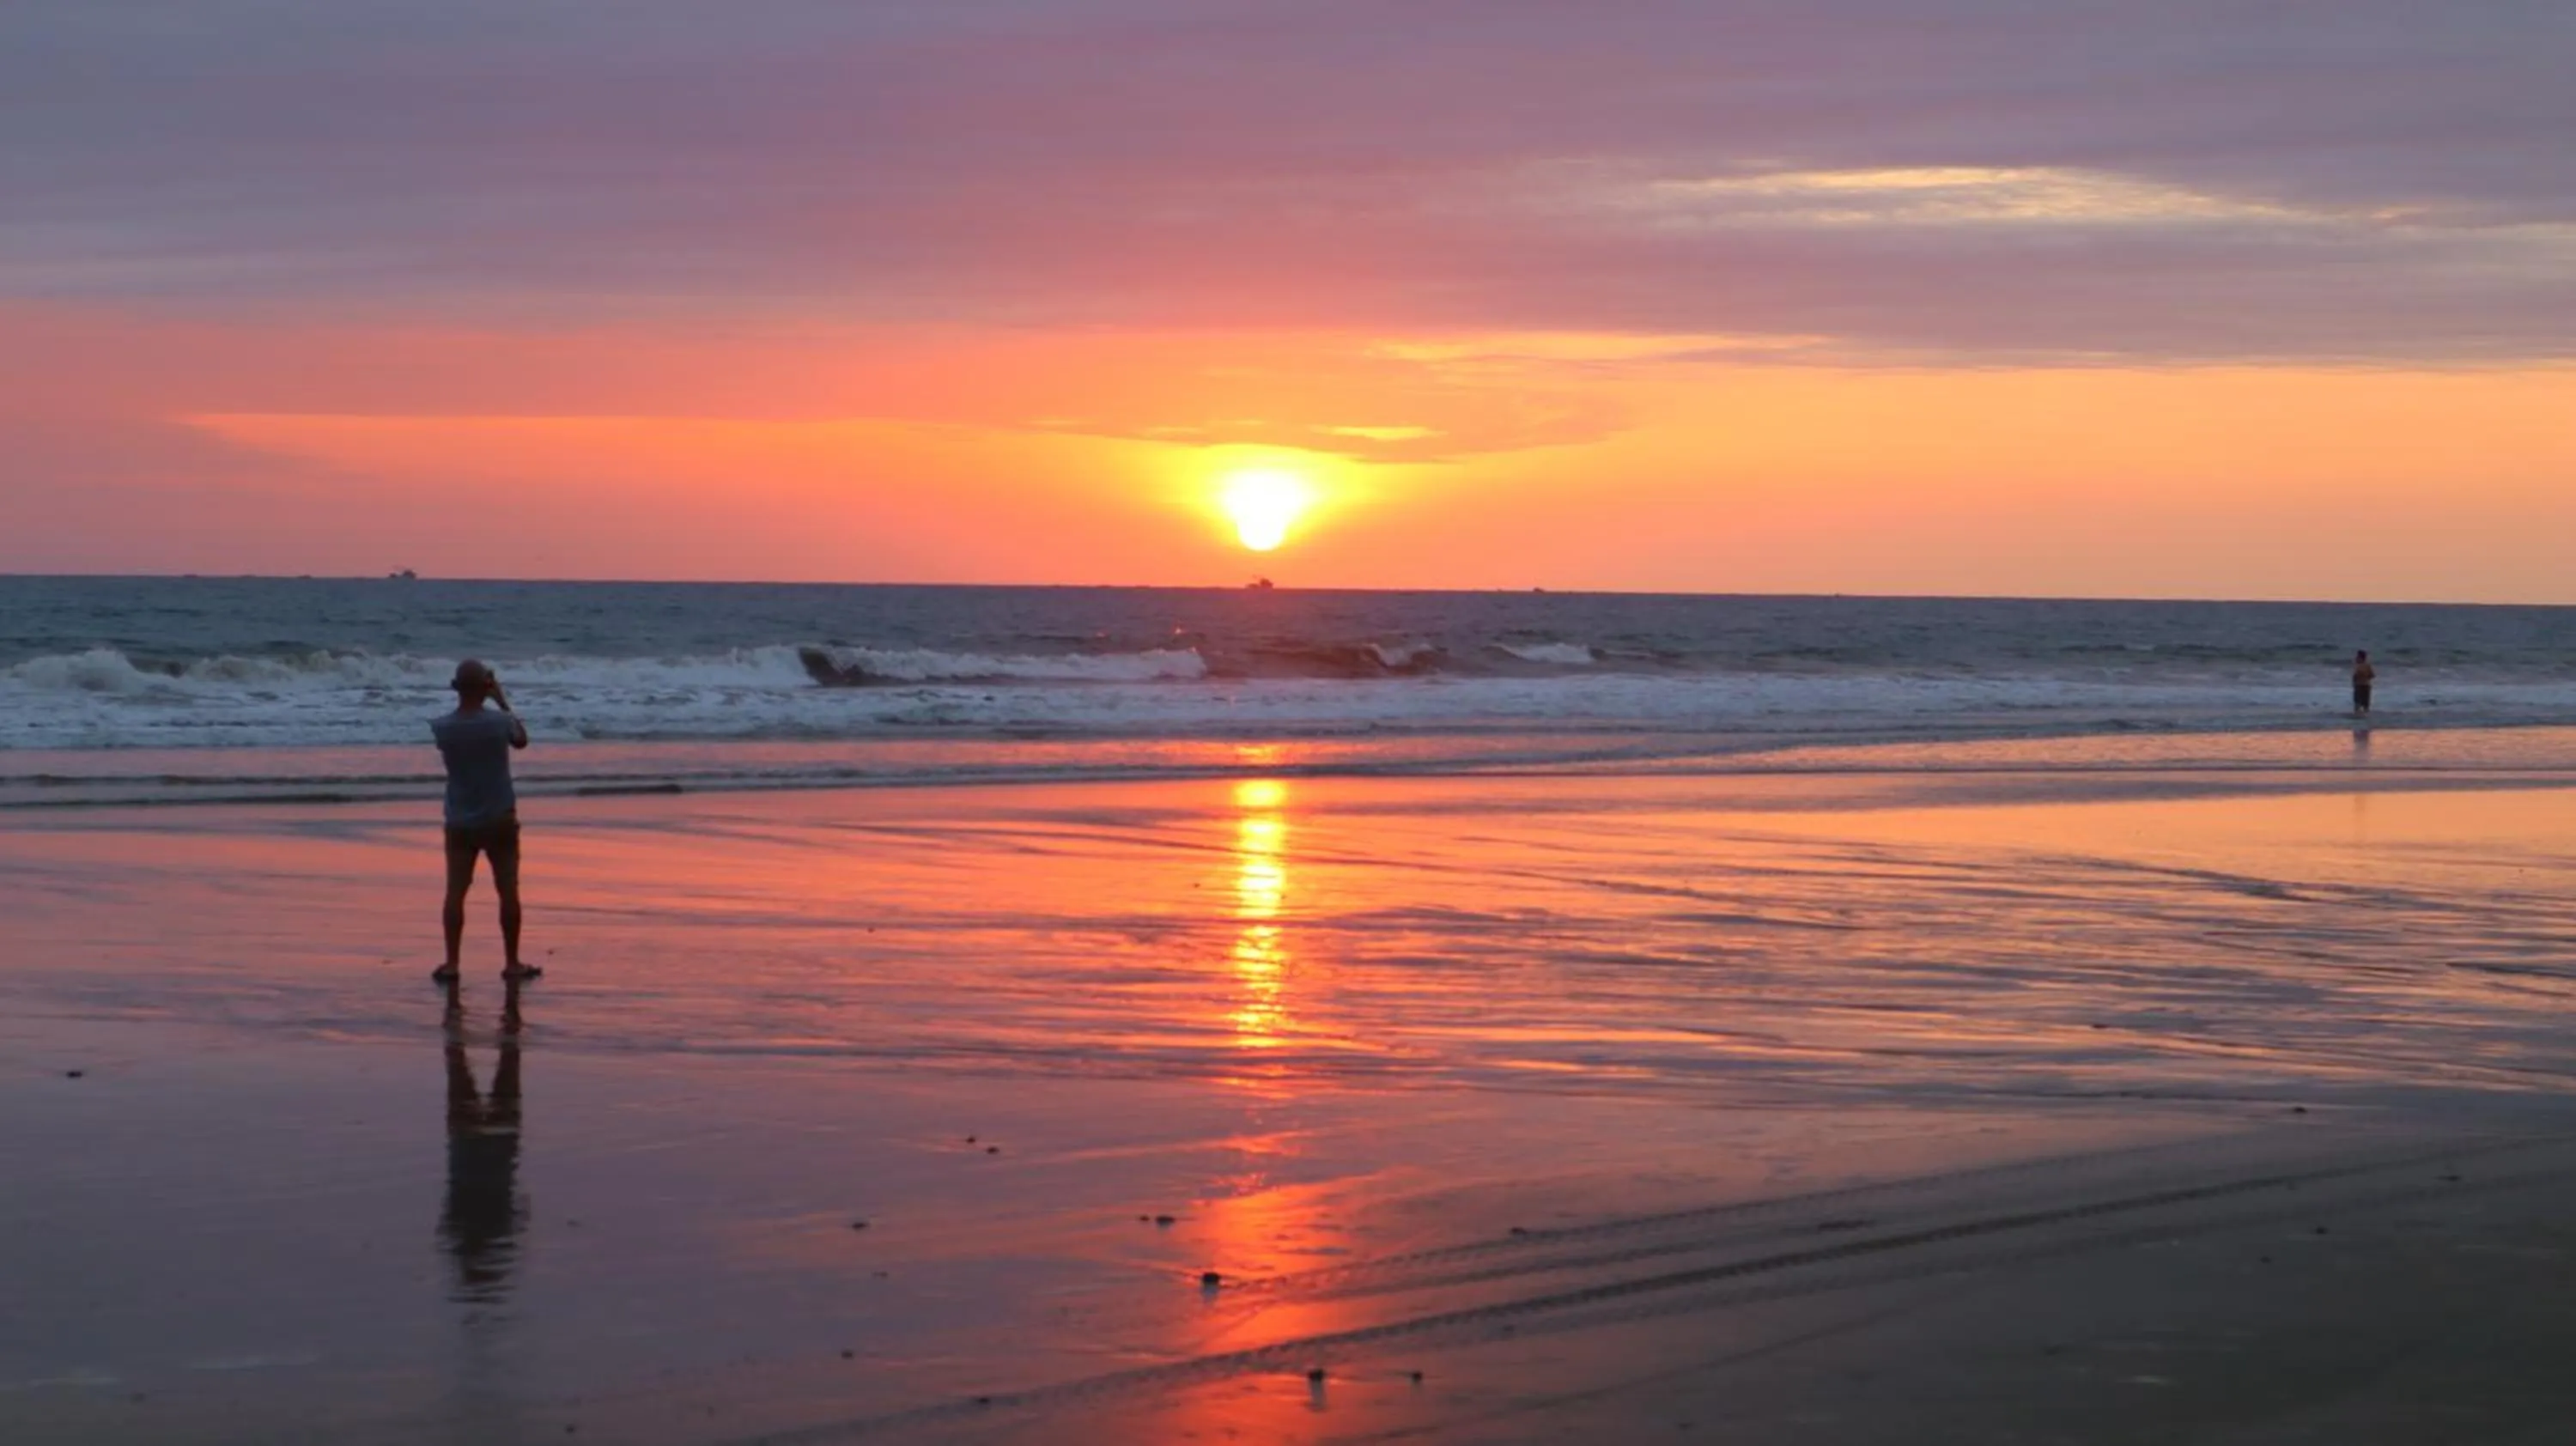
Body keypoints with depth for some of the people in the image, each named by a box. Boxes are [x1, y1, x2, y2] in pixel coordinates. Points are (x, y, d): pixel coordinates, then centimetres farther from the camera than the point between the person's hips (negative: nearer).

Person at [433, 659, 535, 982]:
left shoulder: (442, 728, -9)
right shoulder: (500, 722, -14)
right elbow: (522, 740, 8)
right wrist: (502, 701, 10)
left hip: (460, 822, 1)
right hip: (500, 820, -1)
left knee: (456, 892, 4)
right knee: (508, 891, 6)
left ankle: (451, 964, 3)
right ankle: (512, 963, 10)